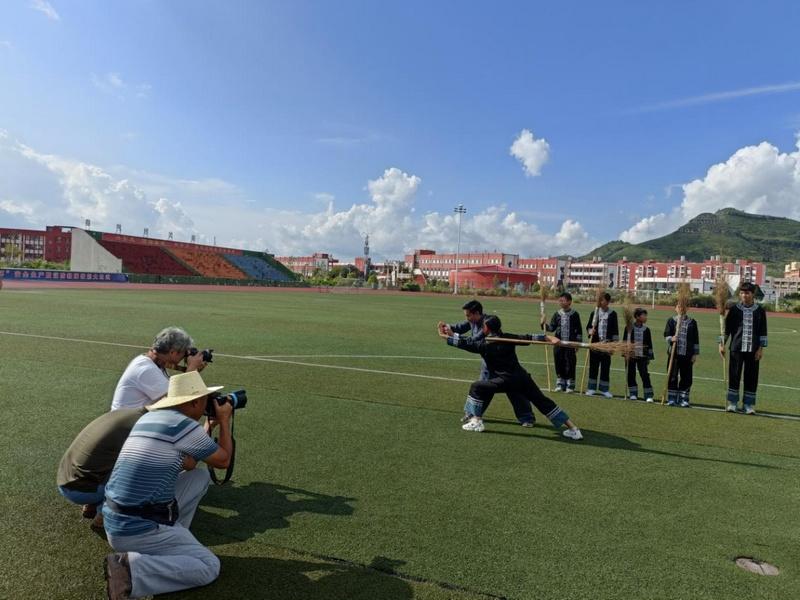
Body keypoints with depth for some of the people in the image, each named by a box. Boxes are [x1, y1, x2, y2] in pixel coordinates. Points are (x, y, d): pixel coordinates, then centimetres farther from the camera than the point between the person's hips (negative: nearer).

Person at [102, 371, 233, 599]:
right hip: (139, 529, -9)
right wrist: (224, 420, 10)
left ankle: (170, 541, 14)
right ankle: (131, 568, -11)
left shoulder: (148, 417, 8)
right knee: (209, 567, 1)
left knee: (200, 475, 16)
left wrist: (210, 426, 18)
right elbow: (223, 460, -1)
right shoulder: (184, 425, -17)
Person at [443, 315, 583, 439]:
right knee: (544, 402, 13)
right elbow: (529, 338, 6)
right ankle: (573, 429, 13)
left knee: (476, 387, 9)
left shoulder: (484, 344, -1)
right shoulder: (508, 338, 10)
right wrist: (550, 338, 8)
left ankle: (477, 422, 8)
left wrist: (448, 337, 20)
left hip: (507, 381, -5)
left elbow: (464, 343, 8)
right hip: (523, 378, 6)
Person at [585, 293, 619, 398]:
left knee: (606, 367, 4)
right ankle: (592, 388, 14)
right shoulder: (594, 313, 3)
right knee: (593, 366, 5)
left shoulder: (612, 314, 1)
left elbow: (615, 330, 3)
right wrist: (590, 331, -14)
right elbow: (588, 327, 8)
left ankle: (604, 389, 13)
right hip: (595, 343, 1)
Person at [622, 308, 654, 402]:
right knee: (631, 375, 6)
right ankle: (633, 394, 18)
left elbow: (649, 344, 8)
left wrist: (649, 356, 6)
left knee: (644, 374, -4)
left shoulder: (646, 329, 2)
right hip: (630, 355, 0)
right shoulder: (629, 327, -2)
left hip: (642, 356, 0)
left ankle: (648, 395, 1)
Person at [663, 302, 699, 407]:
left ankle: (683, 399, 11)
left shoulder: (692, 322, 9)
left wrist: (695, 353, 4)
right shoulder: (671, 320, 7)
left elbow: (696, 339, 8)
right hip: (674, 353, -1)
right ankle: (672, 399, 10)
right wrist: (671, 339, -20)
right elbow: (666, 334, 3)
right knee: (672, 376, 2)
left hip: (687, 355, 1)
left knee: (686, 378, 2)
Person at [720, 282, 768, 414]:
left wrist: (761, 348, -1)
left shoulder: (760, 311, 3)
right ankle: (732, 403, 11)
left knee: (752, 377, 5)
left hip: (753, 349, 1)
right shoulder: (734, 309, 2)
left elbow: (763, 331, 5)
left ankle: (748, 404, 14)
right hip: (736, 348, 0)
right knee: (734, 375, 2)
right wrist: (722, 344, 0)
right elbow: (726, 328, 6)